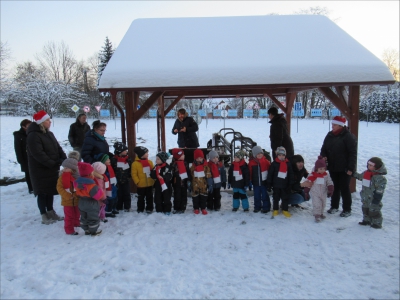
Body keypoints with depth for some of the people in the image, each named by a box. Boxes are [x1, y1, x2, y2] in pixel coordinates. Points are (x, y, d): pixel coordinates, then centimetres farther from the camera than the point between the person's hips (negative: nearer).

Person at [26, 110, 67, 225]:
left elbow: (58, 148, 10)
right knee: (42, 192, 3)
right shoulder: (33, 136, -19)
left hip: (51, 169, 8)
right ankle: (44, 215, 15)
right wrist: (52, 163, -24)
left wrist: (64, 159, -7)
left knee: (50, 191, 17)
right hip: (40, 170, -8)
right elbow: (38, 154, -26)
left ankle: (51, 212, 30)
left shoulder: (49, 134, 11)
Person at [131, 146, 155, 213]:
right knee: (141, 198, 10)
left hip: (150, 184, 4)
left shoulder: (150, 162, 3)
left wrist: (154, 180, -1)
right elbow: (134, 174, -11)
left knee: (149, 197, 13)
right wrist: (137, 182, -15)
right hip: (141, 185, -4)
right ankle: (140, 209, 22)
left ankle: (149, 208, 25)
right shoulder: (135, 163, -11)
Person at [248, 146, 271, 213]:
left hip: (264, 182, -2)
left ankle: (266, 207, 15)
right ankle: (257, 207, 26)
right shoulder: (251, 162, -3)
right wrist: (250, 181, 2)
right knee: (257, 196, 13)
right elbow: (249, 172, 2)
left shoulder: (266, 161, -5)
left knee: (265, 195, 4)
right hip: (256, 182, 2)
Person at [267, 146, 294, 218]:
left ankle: (285, 210, 23)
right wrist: (269, 185, -8)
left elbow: (290, 175, 5)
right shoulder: (274, 163, -8)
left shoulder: (288, 163, -1)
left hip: (285, 185, 2)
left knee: (285, 198, 10)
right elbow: (270, 174, -7)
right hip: (276, 185, -2)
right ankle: (275, 210, 24)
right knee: (276, 198, 11)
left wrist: (290, 184, 3)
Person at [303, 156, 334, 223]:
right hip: (315, 194, -4)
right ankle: (317, 215, -5)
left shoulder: (326, 175, -3)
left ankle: (321, 213, 34)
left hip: (323, 194, 4)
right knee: (317, 204, -11)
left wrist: (330, 191, -7)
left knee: (323, 204, 16)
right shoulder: (312, 176, -13)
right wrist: (306, 192, -4)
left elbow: (330, 183, 3)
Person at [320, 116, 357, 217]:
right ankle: (334, 206, 28)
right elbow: (324, 148, 12)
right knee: (335, 187, 15)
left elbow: (353, 153, -14)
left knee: (344, 188, 2)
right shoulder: (330, 135, 6)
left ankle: (347, 209, 14)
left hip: (344, 169, -6)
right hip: (332, 167, 6)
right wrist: (323, 156, -10)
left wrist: (351, 168, -18)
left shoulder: (348, 136, -12)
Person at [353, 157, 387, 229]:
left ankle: (377, 223, 19)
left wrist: (377, 197, -20)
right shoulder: (366, 173, 3)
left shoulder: (380, 177, -21)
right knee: (365, 209, 20)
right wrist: (353, 174, 21)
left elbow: (380, 189, -20)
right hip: (366, 197, 8)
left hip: (373, 198, -8)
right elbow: (360, 177, 24)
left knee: (374, 211, 3)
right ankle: (366, 220, 36)